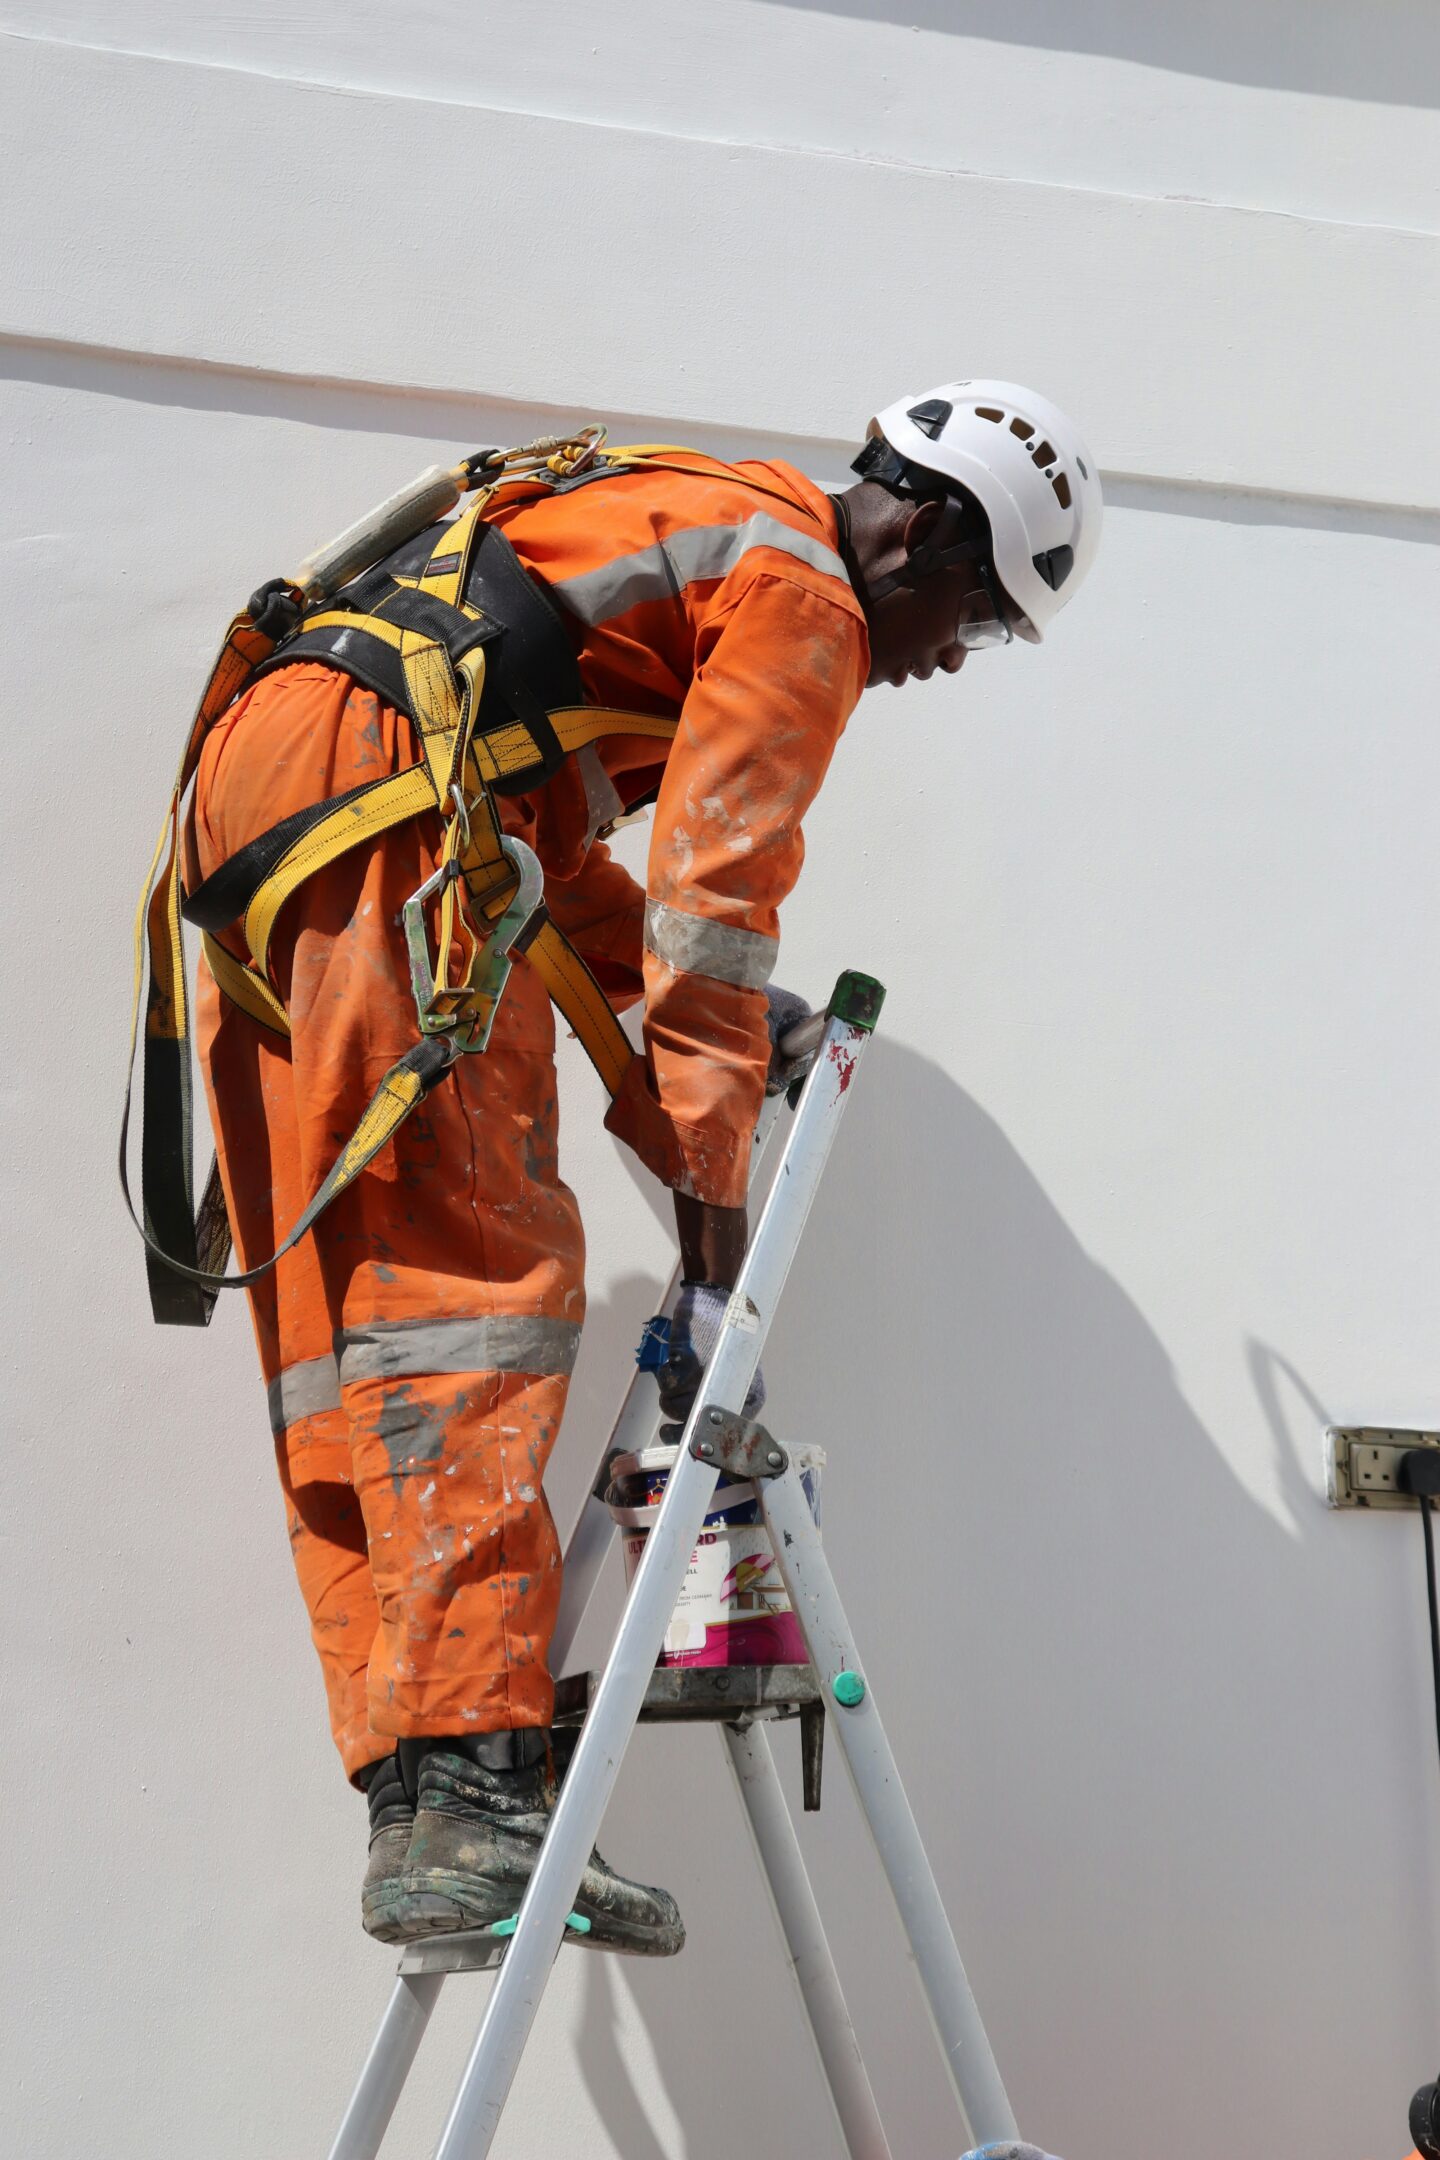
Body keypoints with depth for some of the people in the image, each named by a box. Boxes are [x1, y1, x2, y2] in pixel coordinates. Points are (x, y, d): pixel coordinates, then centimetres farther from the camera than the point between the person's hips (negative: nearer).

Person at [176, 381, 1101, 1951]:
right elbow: (709, 899, -8)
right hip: (375, 790, -10)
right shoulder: (802, 594, 1)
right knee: (480, 1270, -14)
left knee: (339, 1320, 2)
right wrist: (713, 1236, -8)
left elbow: (553, 841, 30)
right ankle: (470, 1805, -19)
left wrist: (717, 999, 23)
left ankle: (414, 1816, 2)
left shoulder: (679, 530, 31)